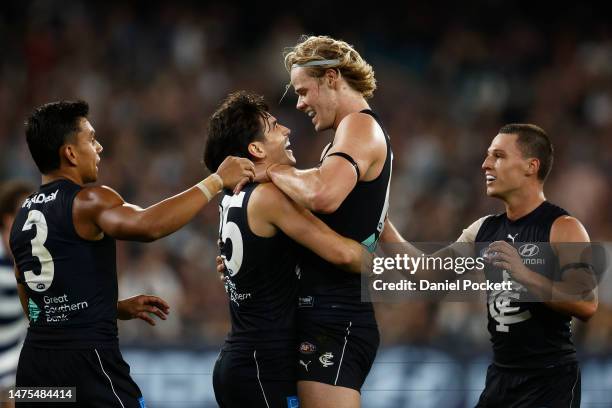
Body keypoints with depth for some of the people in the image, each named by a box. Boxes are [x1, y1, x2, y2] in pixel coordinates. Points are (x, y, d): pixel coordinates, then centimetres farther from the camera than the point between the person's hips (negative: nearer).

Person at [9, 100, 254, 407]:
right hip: (87, 359, -8)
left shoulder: (23, 216, 15)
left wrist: (117, 309, 25)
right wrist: (217, 180, -21)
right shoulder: (88, 201, -10)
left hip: (34, 362, 8)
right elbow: (149, 226, -29)